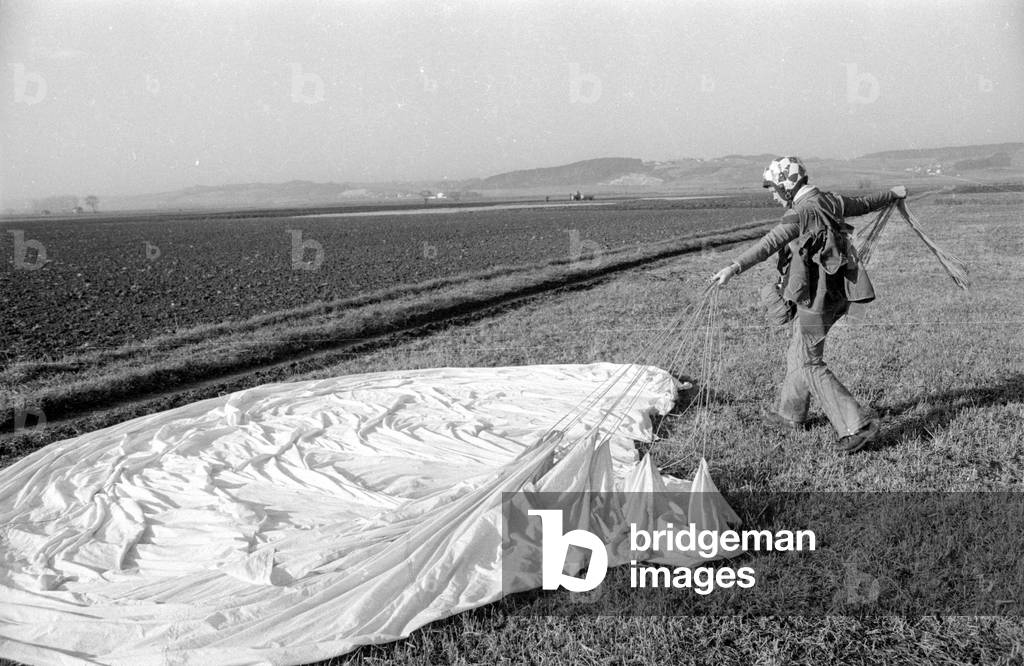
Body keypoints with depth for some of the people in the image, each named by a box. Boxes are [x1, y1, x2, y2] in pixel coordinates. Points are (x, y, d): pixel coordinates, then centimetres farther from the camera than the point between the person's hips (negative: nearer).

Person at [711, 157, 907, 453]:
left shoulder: (801, 212, -20)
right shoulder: (831, 202, 8)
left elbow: (771, 242, -35)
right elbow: (865, 203, 26)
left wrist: (735, 267, -45)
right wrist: (894, 194, 46)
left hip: (815, 299, -10)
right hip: (835, 295, 10)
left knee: (810, 366, -3)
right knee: (798, 355, 21)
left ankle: (858, 425, -5)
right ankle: (790, 416, 36)